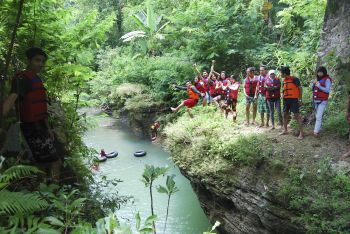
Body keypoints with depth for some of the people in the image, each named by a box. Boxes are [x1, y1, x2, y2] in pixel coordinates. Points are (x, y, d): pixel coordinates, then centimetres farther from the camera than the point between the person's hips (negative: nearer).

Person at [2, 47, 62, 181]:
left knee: (42, 164, 18)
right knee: (55, 162, -9)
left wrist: (47, 128, 20)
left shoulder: (36, 79, 15)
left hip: (40, 128, 10)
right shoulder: (22, 78, -13)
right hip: (32, 129, -10)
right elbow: (11, 99, -32)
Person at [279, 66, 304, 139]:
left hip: (294, 99, -7)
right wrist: (283, 95, 4)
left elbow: (300, 88, -8)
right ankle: (285, 130, 26)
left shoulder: (294, 79, -10)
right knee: (285, 114, 12)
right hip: (286, 100, 8)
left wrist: (300, 99, -10)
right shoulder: (284, 80, 10)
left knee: (297, 115, -8)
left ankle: (301, 132, -5)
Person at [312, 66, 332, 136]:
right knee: (317, 116, 13)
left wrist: (319, 86, -26)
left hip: (322, 101, -7)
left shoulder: (327, 80, -7)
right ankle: (319, 128, 23)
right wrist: (314, 84, -3)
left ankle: (316, 131, -15)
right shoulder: (317, 79, 14)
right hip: (316, 101, 7)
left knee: (319, 116, -13)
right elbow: (313, 88, 17)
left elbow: (327, 90, -16)